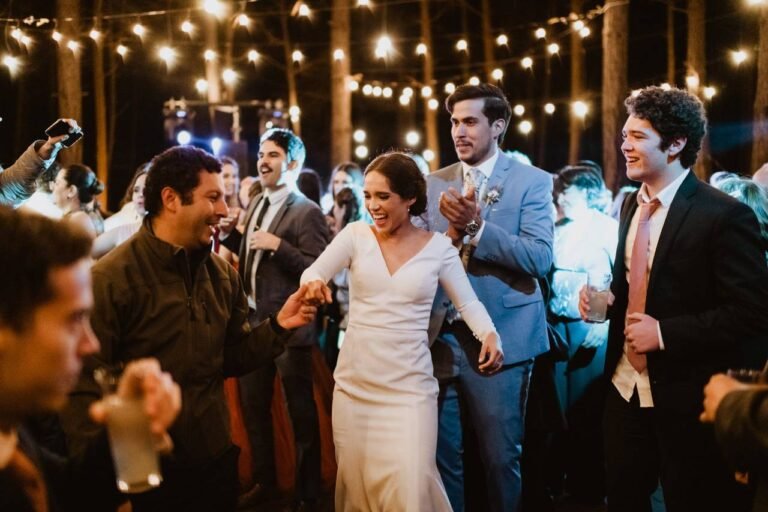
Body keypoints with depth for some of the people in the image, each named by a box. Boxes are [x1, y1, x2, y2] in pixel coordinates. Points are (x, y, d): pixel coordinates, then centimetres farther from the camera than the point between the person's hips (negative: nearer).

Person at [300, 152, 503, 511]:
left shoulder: (438, 246, -2)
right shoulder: (356, 234, 0)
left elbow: (467, 302, 1)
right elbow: (313, 273, -7)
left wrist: (489, 334, -19)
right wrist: (313, 283, -32)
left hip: (409, 386, -2)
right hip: (354, 383, 2)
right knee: (356, 481, 10)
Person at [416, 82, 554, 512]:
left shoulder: (532, 181, -3)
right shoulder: (436, 183, 9)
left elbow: (539, 257, -15)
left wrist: (475, 227, -22)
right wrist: (452, 230, -15)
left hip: (500, 339, -3)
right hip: (440, 337, 4)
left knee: (501, 457, 7)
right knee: (441, 455, 12)